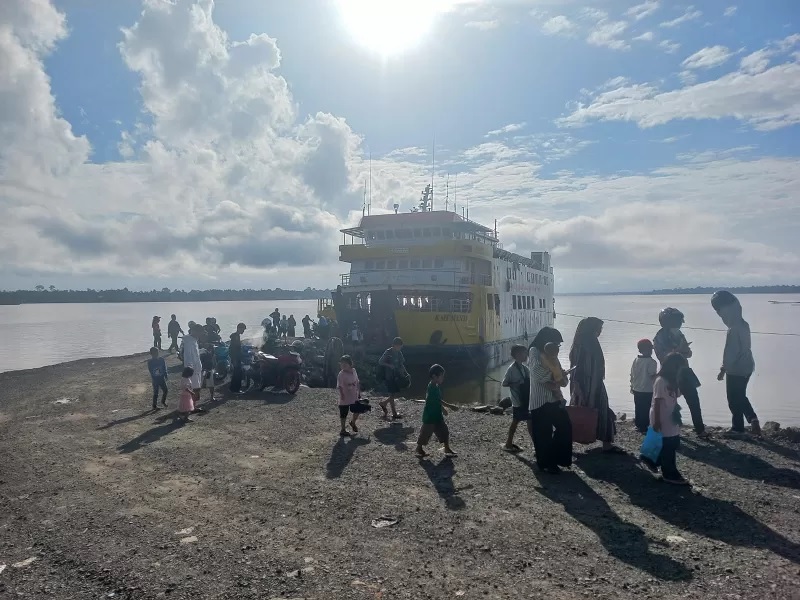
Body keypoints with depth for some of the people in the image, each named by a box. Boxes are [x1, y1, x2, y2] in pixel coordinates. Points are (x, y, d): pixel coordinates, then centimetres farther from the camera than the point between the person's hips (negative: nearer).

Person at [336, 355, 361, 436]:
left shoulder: (353, 371, -1)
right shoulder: (341, 374, -18)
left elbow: (357, 382, 10)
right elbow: (340, 386, -21)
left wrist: (359, 390, 10)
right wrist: (342, 395, -31)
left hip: (354, 397, 5)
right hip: (344, 399, -5)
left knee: (357, 411, 13)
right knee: (343, 414, 6)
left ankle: (353, 422, 41)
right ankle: (343, 430, 21)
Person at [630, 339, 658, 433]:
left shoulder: (636, 360, 2)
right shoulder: (651, 361, -15)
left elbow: (632, 374, 7)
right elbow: (653, 376, -19)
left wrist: (632, 386, 16)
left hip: (637, 389, 6)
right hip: (647, 390, -5)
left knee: (638, 408, 14)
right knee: (646, 409, 2)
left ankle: (639, 425, 21)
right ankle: (644, 427, 5)